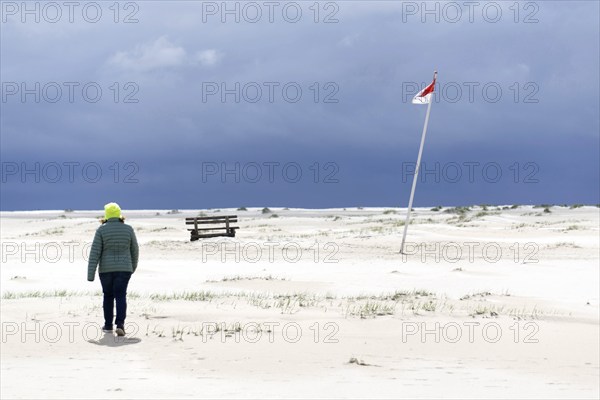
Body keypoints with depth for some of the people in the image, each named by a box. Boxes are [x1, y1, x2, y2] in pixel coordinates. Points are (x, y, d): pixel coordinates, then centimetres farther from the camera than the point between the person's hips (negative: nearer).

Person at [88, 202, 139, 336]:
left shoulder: (101, 230, -6)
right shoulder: (128, 229, 0)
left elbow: (95, 253, -8)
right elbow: (134, 250, 8)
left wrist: (91, 275, -6)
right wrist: (133, 266, 25)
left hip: (106, 269, 0)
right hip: (123, 269, 0)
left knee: (108, 296, 16)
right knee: (121, 296, -1)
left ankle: (108, 325, 24)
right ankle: (120, 324, -18)